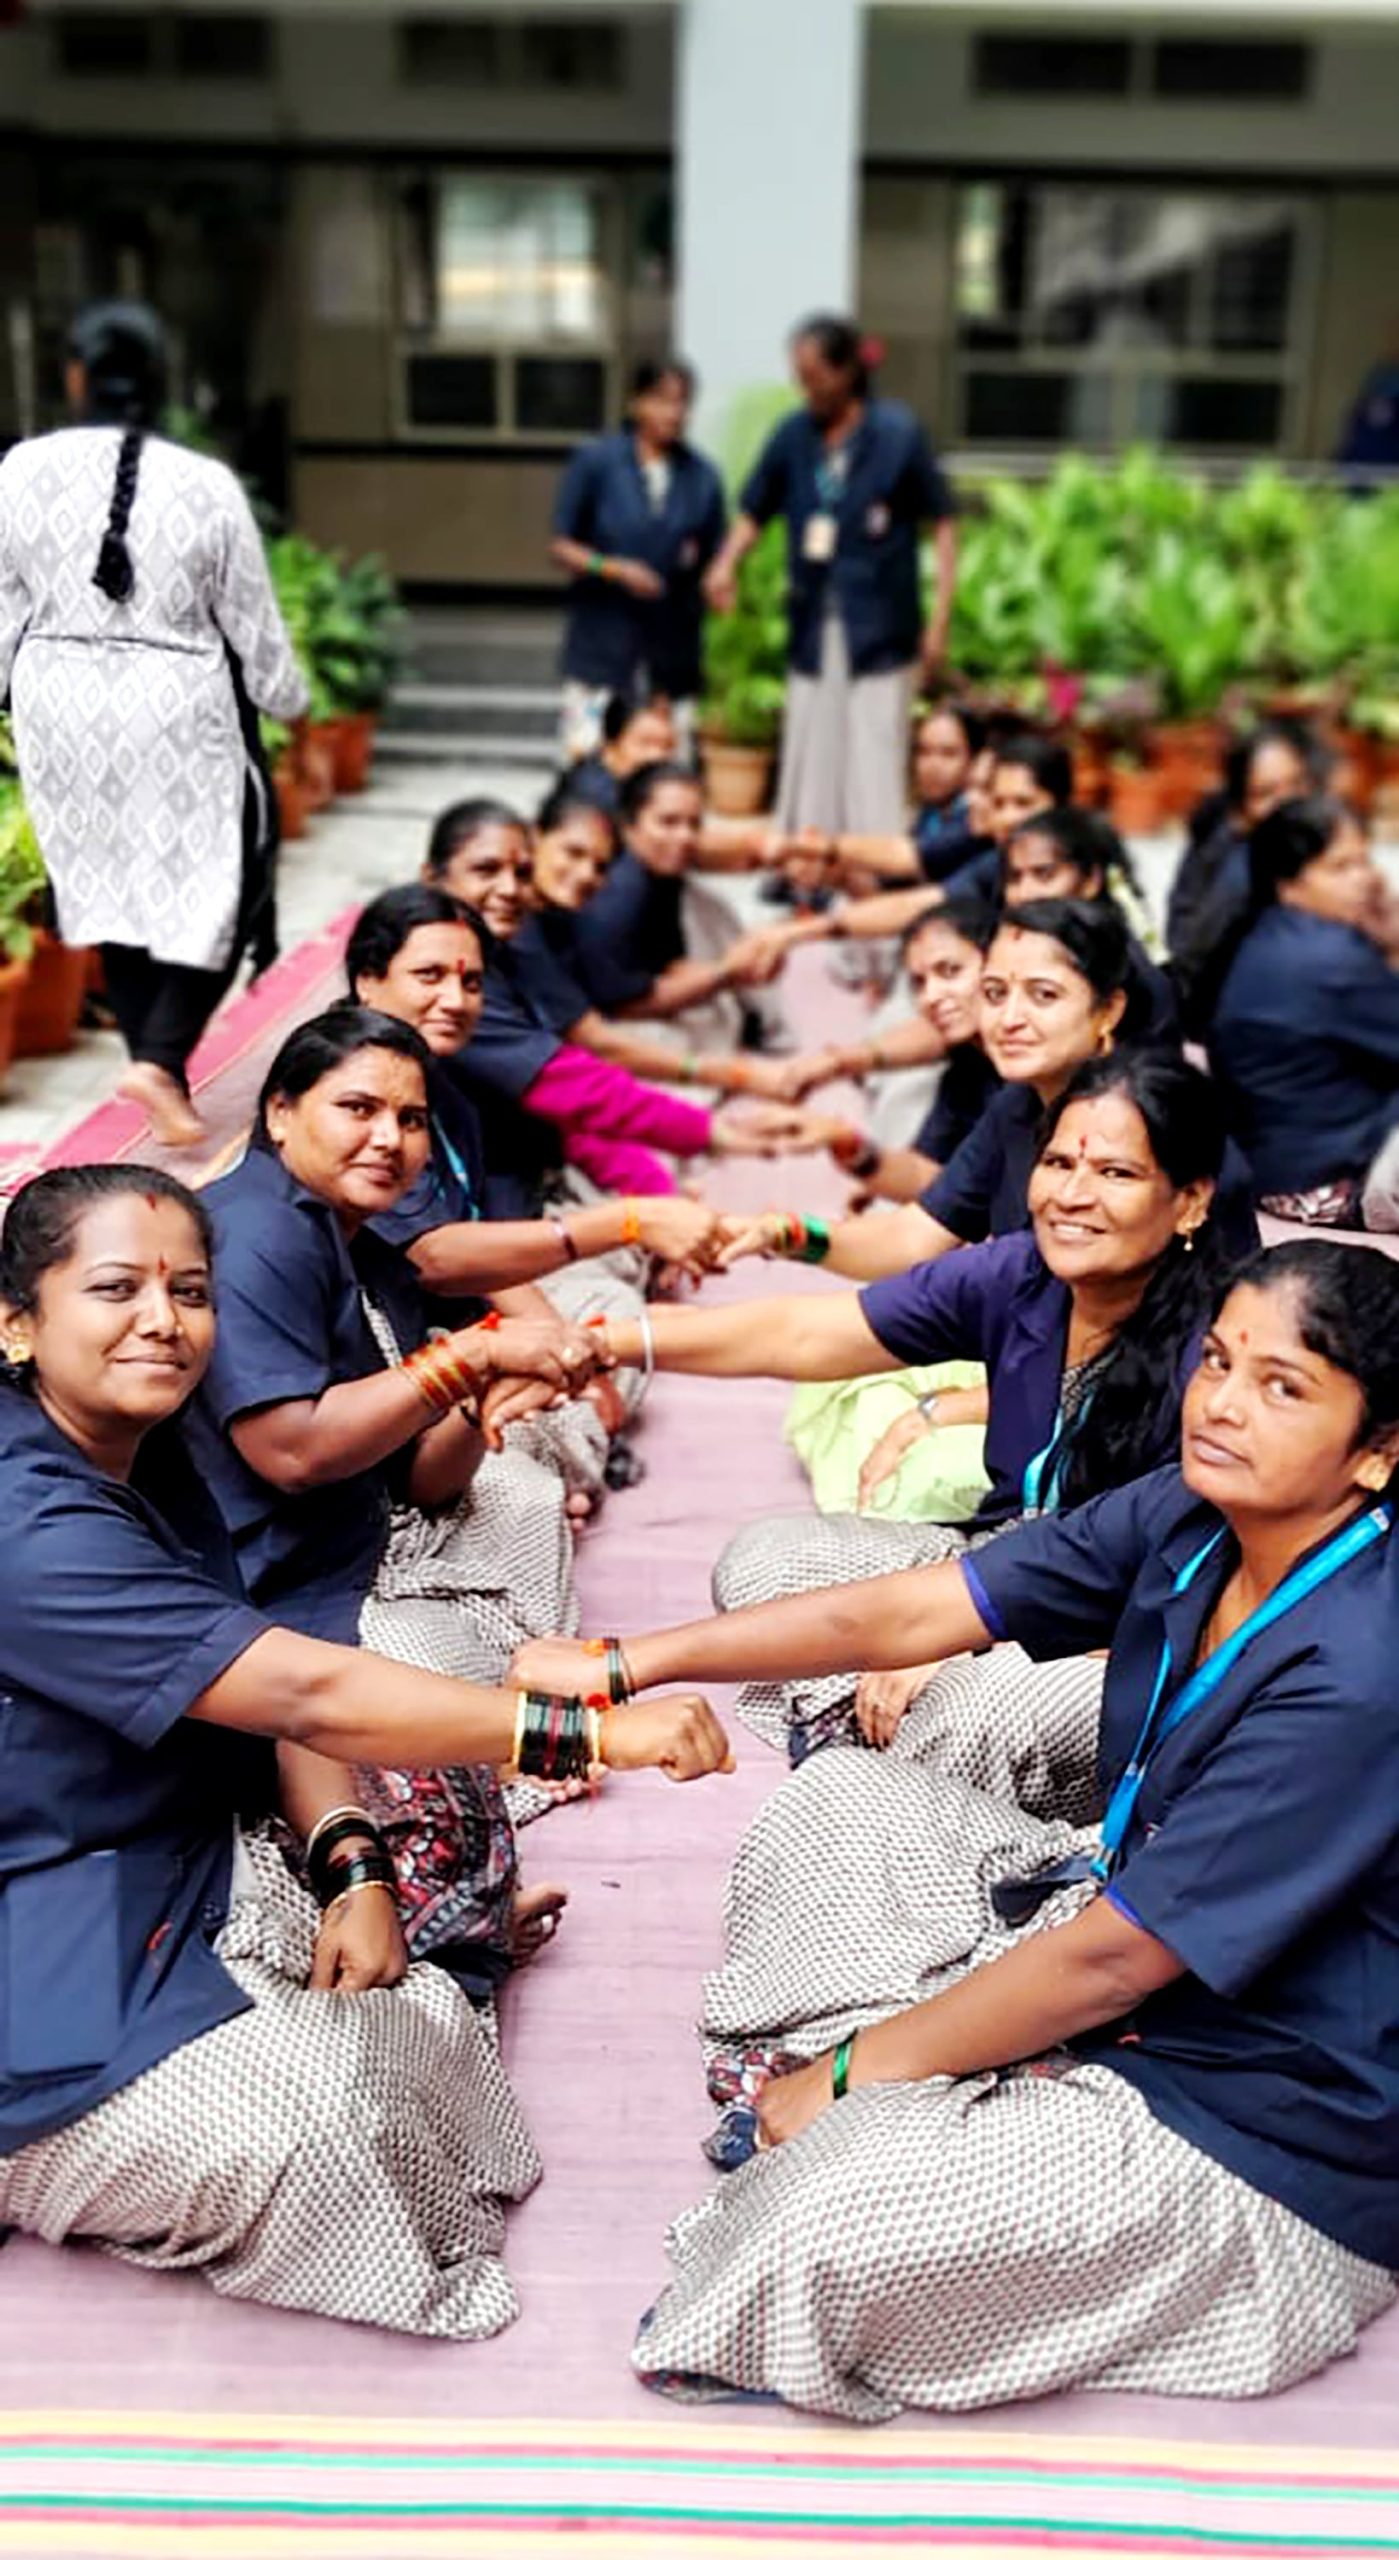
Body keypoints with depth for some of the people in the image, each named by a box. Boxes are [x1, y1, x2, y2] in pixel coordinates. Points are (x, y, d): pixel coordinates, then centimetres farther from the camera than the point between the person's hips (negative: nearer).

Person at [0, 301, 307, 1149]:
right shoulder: (204, 483, -10)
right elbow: (252, 619, -1)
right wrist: (287, 697, 17)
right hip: (175, 705, -3)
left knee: (108, 882, 16)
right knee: (220, 883, 9)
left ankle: (153, 1062, 23)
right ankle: (162, 1058, -8)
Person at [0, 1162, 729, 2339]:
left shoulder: (144, 1448, 2)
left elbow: (263, 1688, 3)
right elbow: (304, 1692, -35)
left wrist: (351, 1862, -13)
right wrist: (595, 1730, -36)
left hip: (182, 1879, 8)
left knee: (432, 2022, -6)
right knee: (321, 2117, -20)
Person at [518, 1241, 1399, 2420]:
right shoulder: (1190, 1517, -8)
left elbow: (1111, 1958, -26)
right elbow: (900, 1616, -7)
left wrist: (851, 2070, -15)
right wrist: (624, 1664, -10)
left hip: (1265, 2134, -8)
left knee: (829, 2216, -24)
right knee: (836, 1800, 10)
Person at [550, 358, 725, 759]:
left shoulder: (702, 475, 8)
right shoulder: (595, 461, 2)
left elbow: (715, 558, 14)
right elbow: (561, 545, 2)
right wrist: (613, 568, -14)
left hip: (673, 649, 2)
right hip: (602, 643, -2)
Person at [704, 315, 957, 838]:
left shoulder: (898, 432, -5)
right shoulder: (793, 435, 4)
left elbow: (942, 522, -1)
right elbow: (754, 512, 12)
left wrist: (939, 620, -6)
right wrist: (726, 564, -8)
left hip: (881, 634, -4)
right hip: (814, 629, 4)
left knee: (874, 773, -5)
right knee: (808, 767, 8)